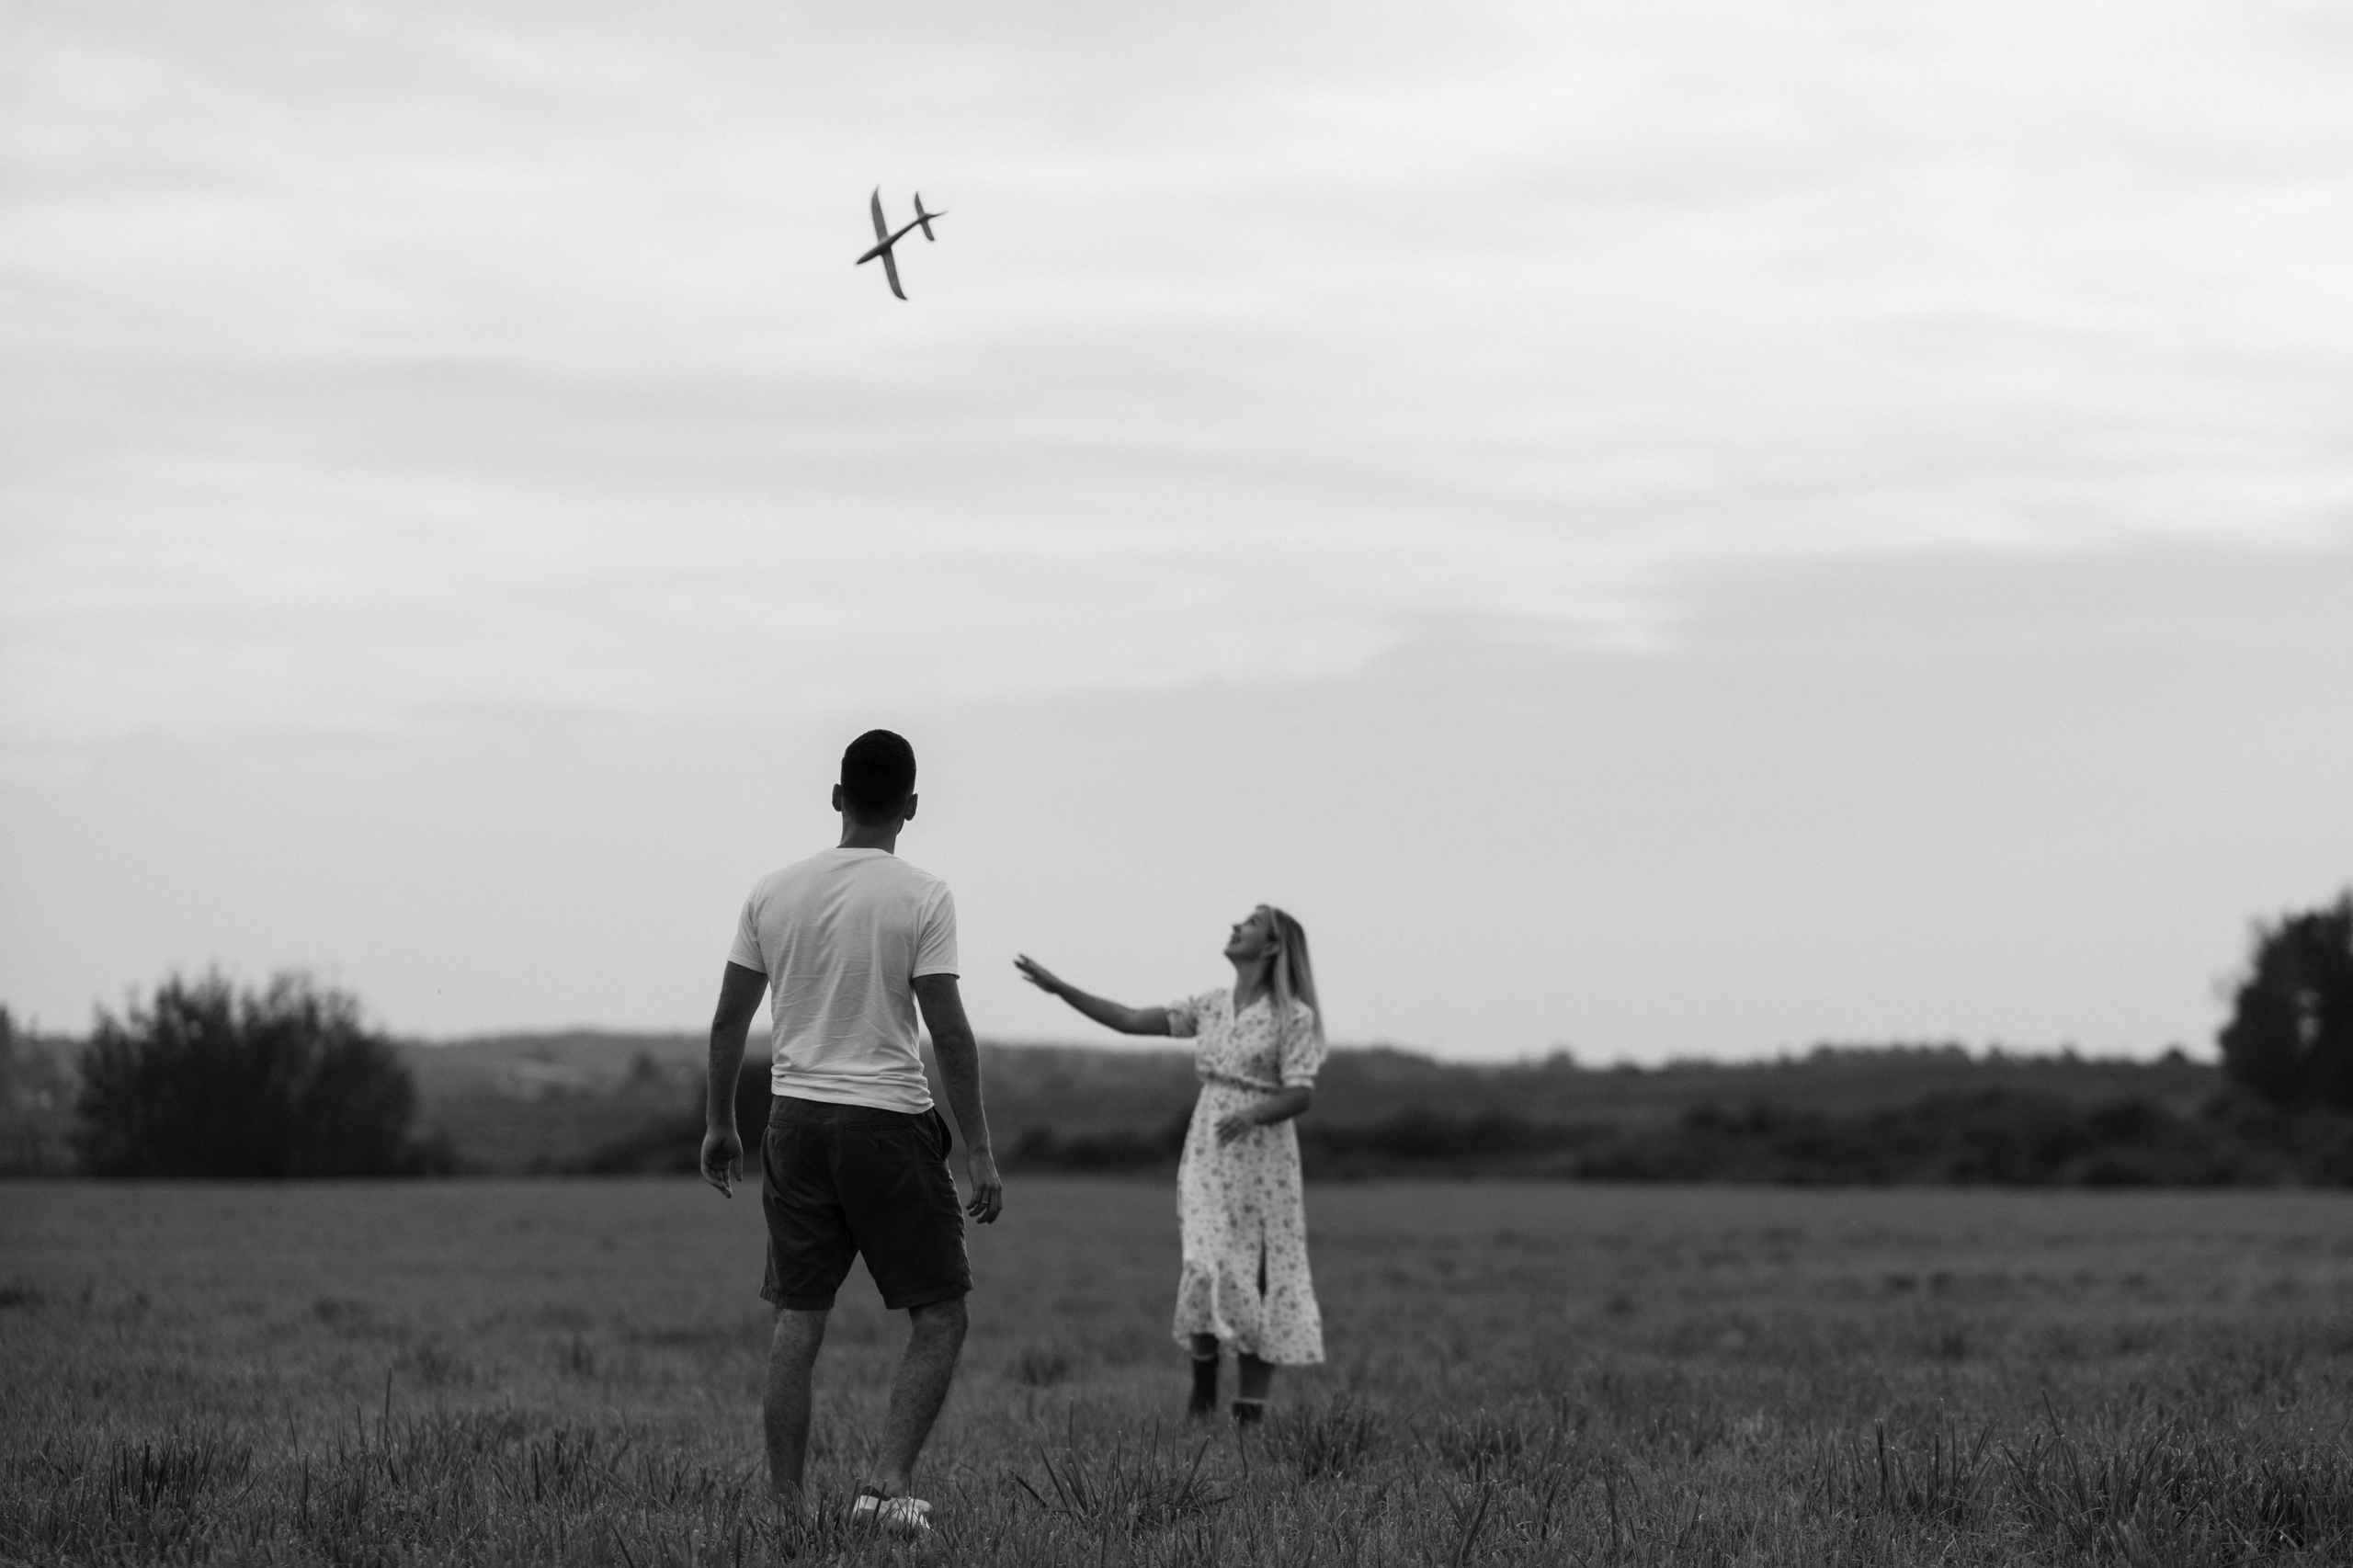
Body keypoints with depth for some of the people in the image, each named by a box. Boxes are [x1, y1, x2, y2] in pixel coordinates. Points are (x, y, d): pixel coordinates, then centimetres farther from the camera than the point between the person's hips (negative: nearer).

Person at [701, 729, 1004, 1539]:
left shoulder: (774, 892, 5)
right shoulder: (922, 897, -7)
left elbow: (729, 1019, 8)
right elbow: (949, 1030, -11)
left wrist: (719, 1125, 20)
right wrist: (979, 1151, -7)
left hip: (796, 1117, 4)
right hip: (888, 1122, -4)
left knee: (798, 1320, 9)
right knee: (940, 1315, 5)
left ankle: (787, 1505, 8)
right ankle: (887, 1481, -8)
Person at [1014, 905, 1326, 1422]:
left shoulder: (1293, 1016, -5)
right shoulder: (1210, 1007, 10)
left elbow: (1300, 1096, -11)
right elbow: (1128, 1020, 9)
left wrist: (1251, 1115, -30)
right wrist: (1059, 988, 4)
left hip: (1264, 1160, -3)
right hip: (1207, 1161, 3)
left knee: (1260, 1284, -2)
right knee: (1208, 1270, -13)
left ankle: (1250, 1411, 2)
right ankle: (1202, 1390, 5)